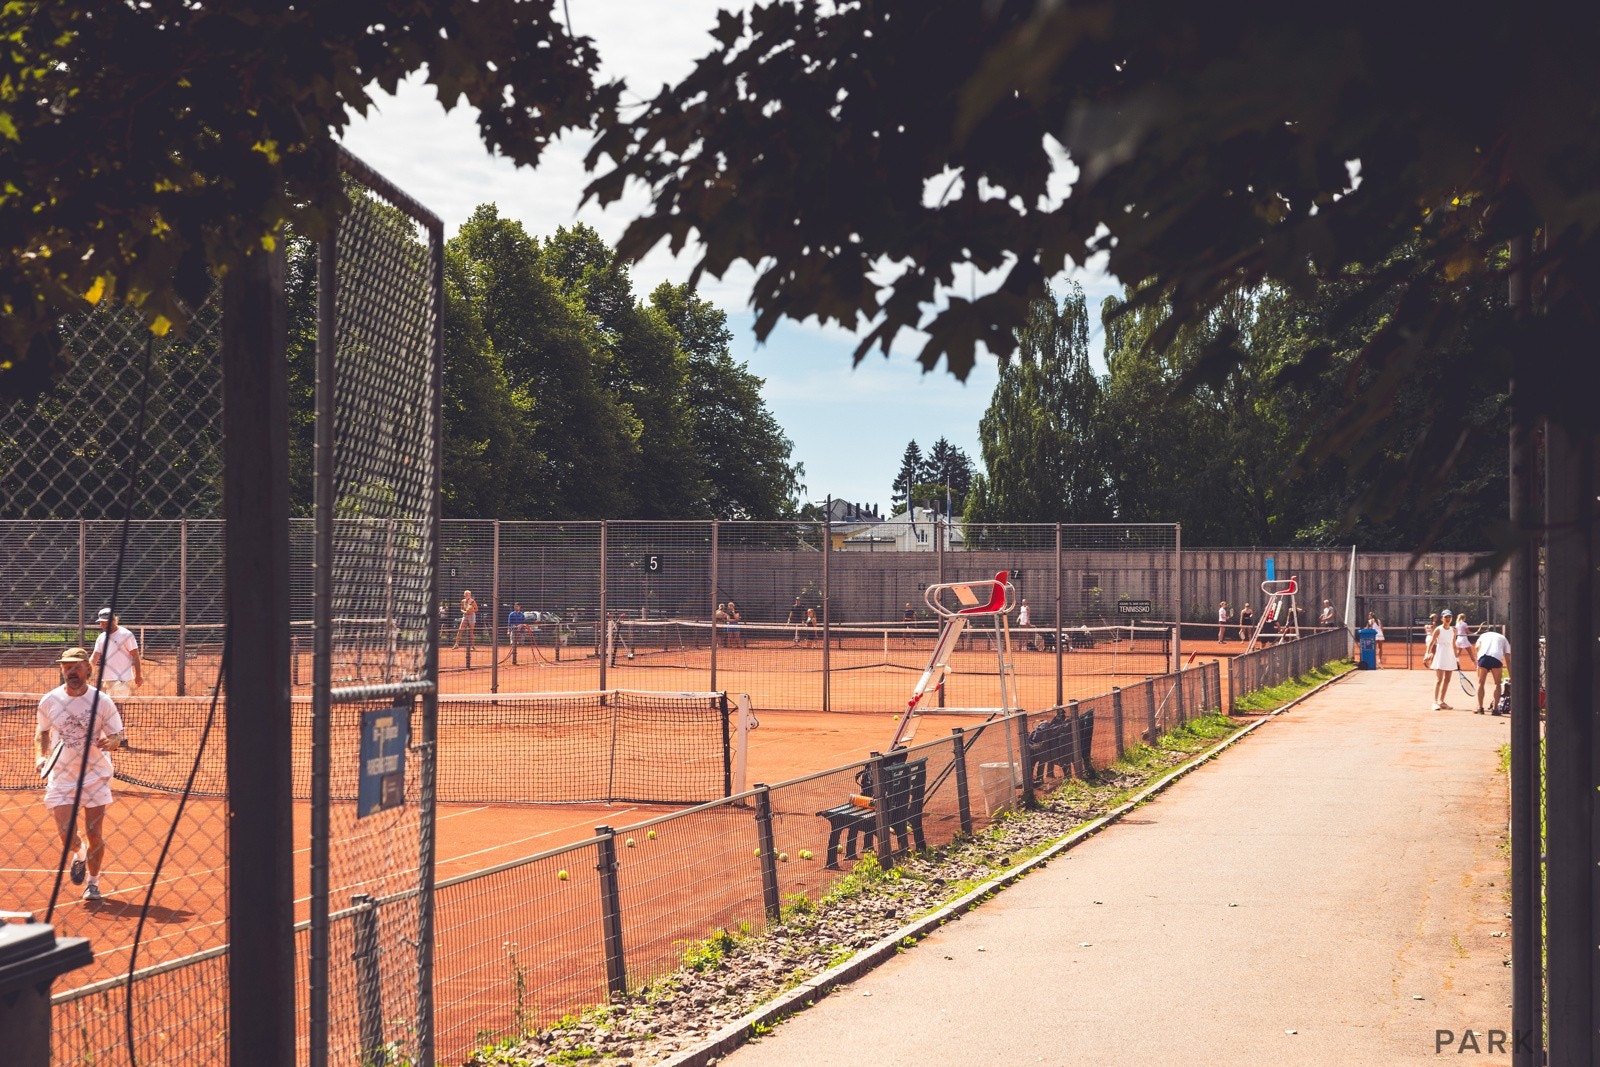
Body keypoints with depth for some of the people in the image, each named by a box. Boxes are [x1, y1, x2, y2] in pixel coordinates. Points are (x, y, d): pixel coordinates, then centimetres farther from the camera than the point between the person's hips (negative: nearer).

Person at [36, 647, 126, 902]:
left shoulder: (102, 701, -6)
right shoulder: (49, 701, -1)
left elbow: (116, 736, -1)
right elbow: (42, 733, 14)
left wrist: (110, 742, -24)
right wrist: (40, 757, -3)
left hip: (95, 775, -1)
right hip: (61, 776, 1)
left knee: (95, 835, 2)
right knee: (66, 834, -9)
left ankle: (93, 883, 24)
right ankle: (79, 854, 28)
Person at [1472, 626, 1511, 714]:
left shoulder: (1483, 635, 35)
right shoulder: (1503, 638, 33)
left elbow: (1477, 647, 15)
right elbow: (1508, 659, 25)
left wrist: (1477, 665, 17)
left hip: (1483, 657, 0)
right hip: (1497, 658, 0)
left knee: (1481, 683, 13)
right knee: (1497, 684, 14)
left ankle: (1480, 707, 11)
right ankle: (1495, 708, 6)